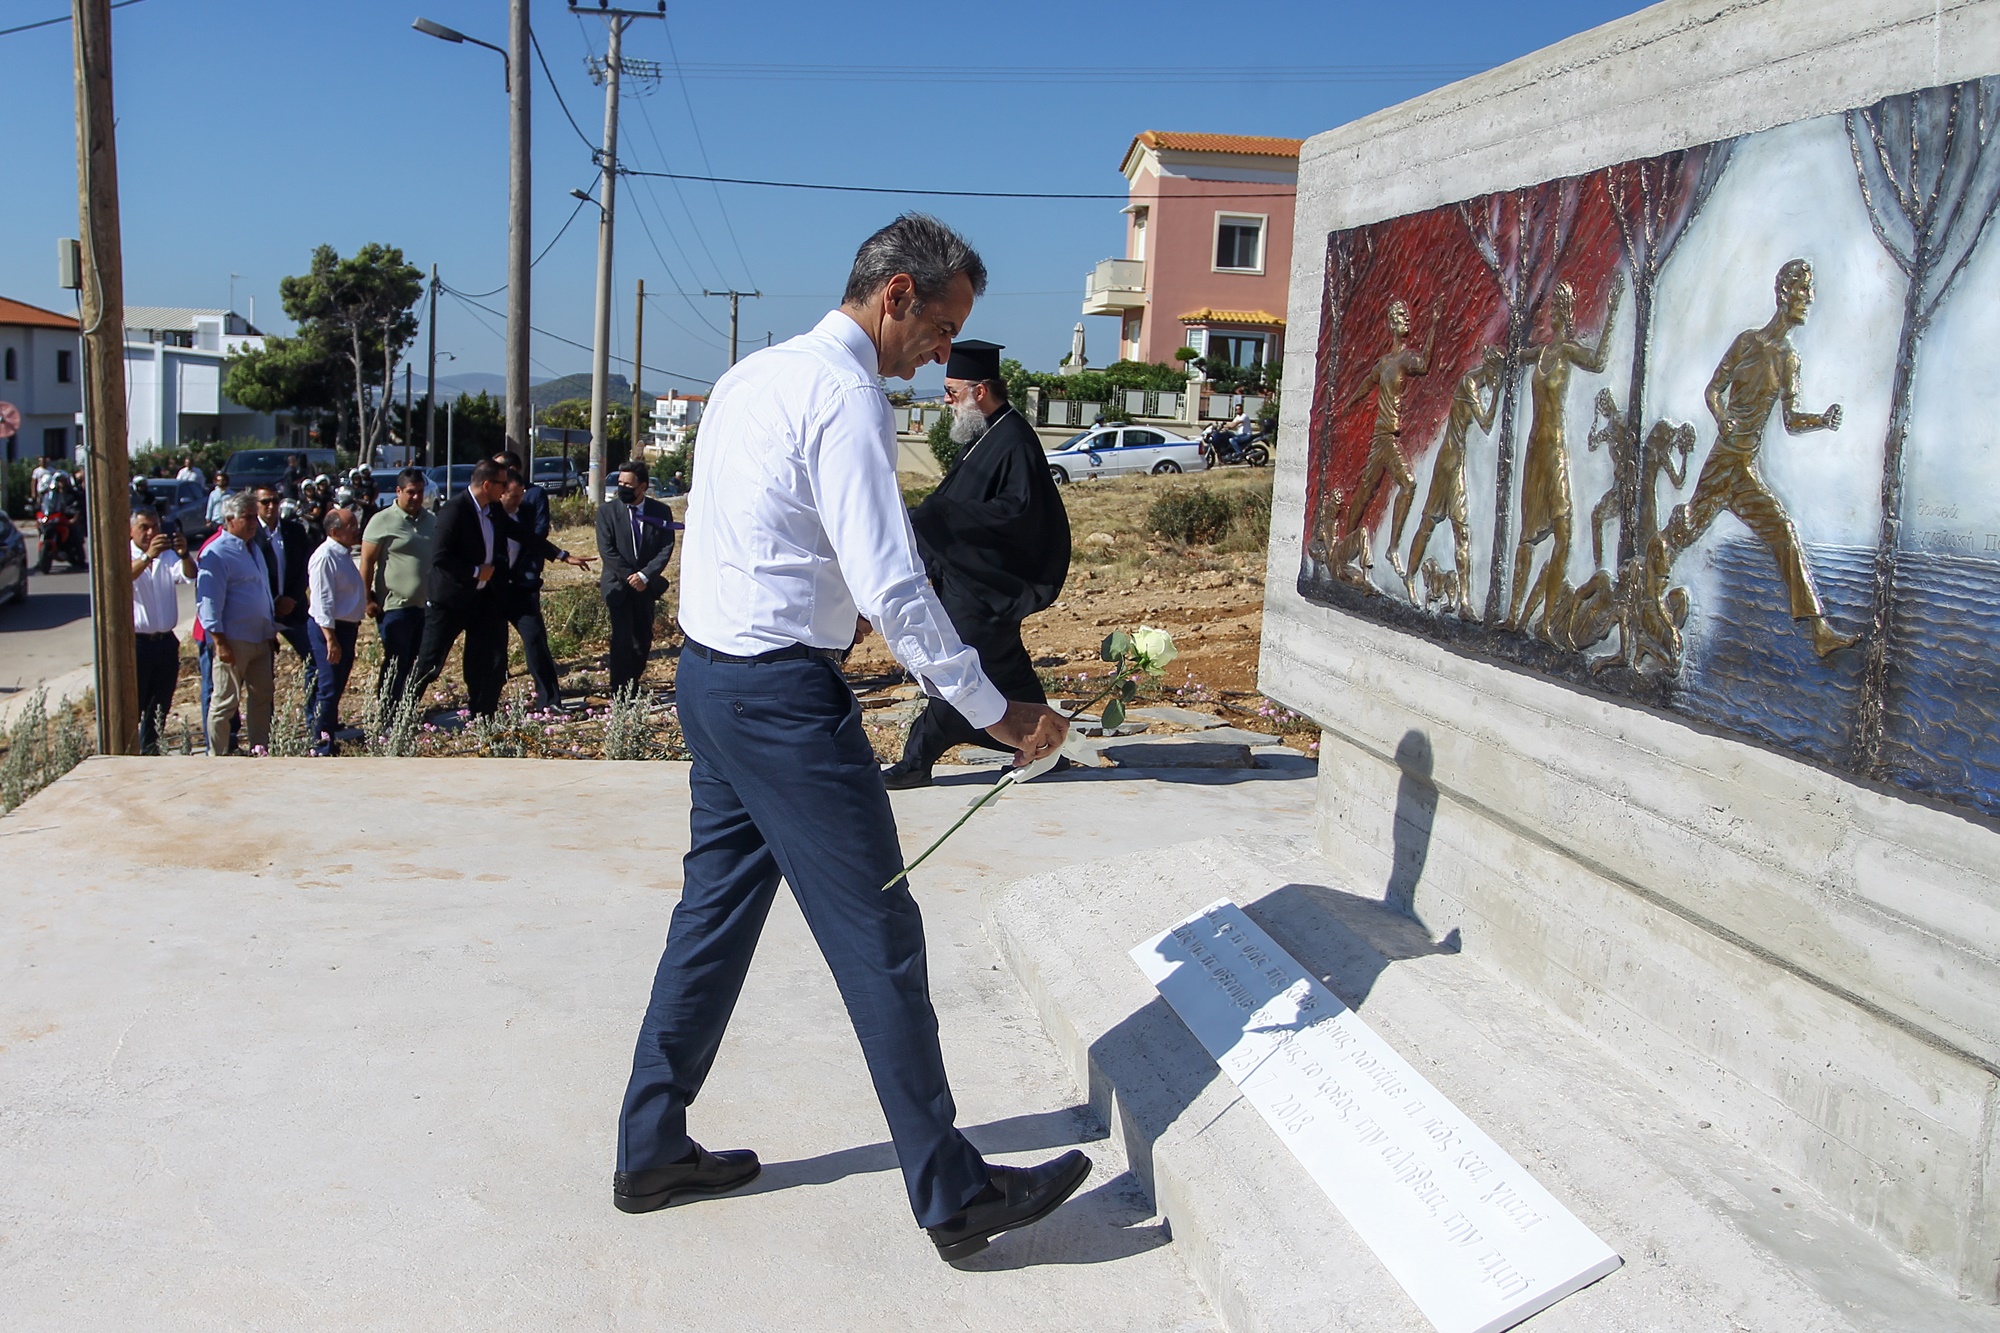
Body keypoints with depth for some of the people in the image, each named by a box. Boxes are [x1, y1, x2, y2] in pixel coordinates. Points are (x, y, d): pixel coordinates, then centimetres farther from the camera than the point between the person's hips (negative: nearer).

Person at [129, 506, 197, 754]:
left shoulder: (168, 556, 9)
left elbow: (189, 575, -9)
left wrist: (184, 554, -30)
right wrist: (148, 556, -39)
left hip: (166, 642, 4)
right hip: (135, 643, -4)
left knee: (161, 707, 11)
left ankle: (150, 752, 22)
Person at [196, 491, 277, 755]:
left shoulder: (255, 548, 15)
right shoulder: (216, 554, -12)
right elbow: (208, 603, -16)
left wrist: (271, 630, 21)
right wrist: (220, 642, -19)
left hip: (260, 638, 8)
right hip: (233, 641, -8)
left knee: (262, 698, 13)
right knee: (225, 703, -1)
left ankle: (261, 751, 22)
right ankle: (218, 758, 7)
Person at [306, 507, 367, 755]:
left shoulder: (344, 553, 12)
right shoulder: (325, 557, -18)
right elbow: (322, 602, -22)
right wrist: (331, 639, -24)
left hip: (346, 627, 10)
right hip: (329, 629, -10)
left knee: (337, 686, 16)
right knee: (329, 688, -5)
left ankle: (330, 735, 25)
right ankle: (322, 746, 1)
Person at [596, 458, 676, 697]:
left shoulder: (661, 512, -1)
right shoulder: (607, 510, -3)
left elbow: (666, 548, -4)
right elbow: (606, 550, -6)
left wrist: (645, 575, -15)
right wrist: (629, 577, -13)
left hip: (646, 585, 2)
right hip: (618, 583, -2)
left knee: (644, 638, 6)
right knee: (622, 637, -10)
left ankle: (634, 684, 21)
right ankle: (620, 691, -5)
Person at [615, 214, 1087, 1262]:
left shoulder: (750, 376, 14)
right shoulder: (847, 397, -15)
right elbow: (890, 588, -22)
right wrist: (994, 713, -16)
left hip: (708, 674, 10)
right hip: (784, 693, -10)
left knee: (716, 910, 17)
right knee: (877, 936, -3)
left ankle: (651, 1151, 29)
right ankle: (954, 1195, 8)